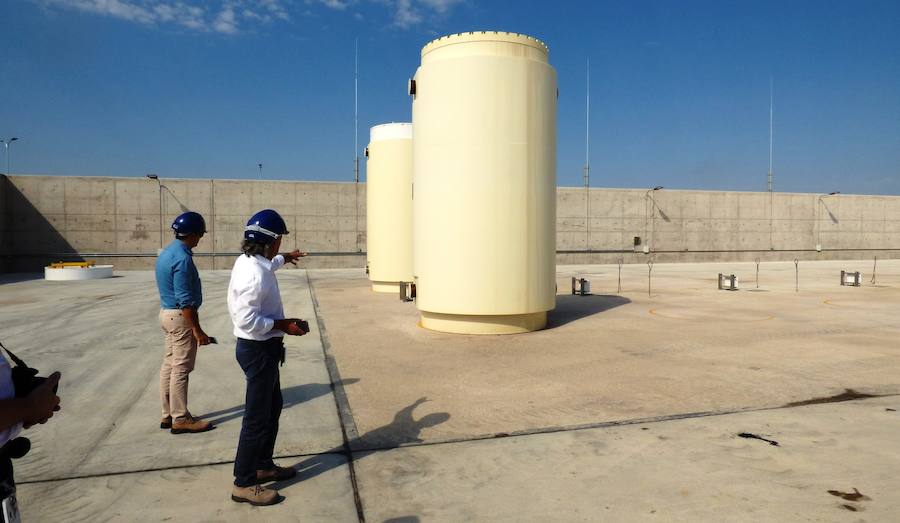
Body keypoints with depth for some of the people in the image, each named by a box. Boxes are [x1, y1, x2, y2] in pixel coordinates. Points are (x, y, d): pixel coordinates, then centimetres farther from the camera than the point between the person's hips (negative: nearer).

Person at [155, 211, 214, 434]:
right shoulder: (182, 258, -21)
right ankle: (180, 419, 7)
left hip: (167, 312, 10)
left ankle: (168, 415, 23)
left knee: (169, 365, 14)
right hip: (180, 317, -10)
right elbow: (185, 300, -23)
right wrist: (197, 330, -20)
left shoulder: (167, 252, 10)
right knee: (181, 369, -2)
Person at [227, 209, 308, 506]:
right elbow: (247, 319, -30)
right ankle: (244, 484, 10)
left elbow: (268, 264, 32)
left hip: (261, 347, 11)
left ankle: (263, 465, 35)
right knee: (257, 417, -1)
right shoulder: (255, 274, -26)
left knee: (272, 408, 21)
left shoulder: (249, 261, 6)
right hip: (258, 350, -11)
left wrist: (285, 258, 48)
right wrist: (283, 325, -22)